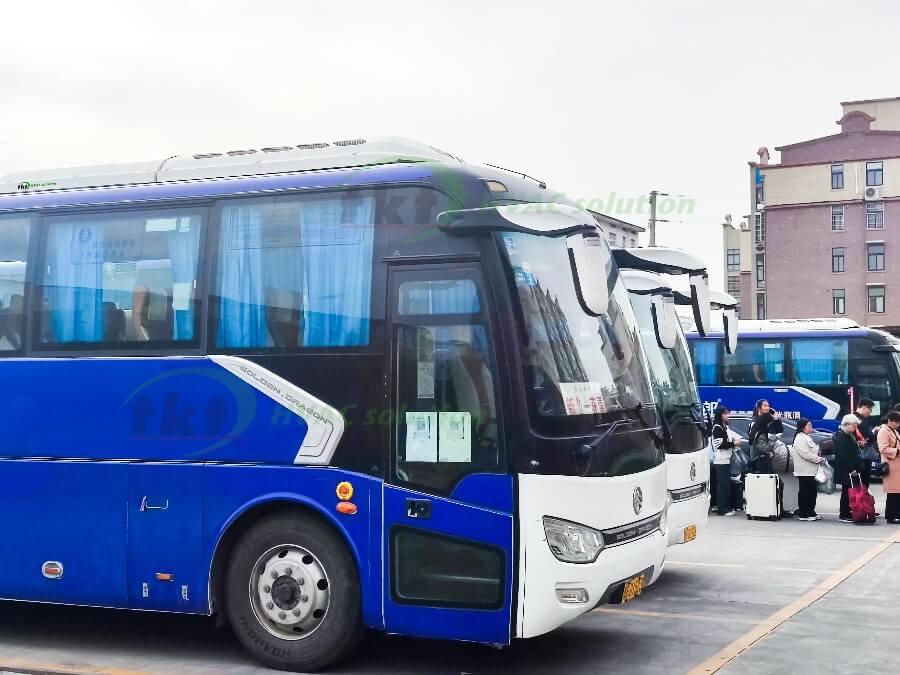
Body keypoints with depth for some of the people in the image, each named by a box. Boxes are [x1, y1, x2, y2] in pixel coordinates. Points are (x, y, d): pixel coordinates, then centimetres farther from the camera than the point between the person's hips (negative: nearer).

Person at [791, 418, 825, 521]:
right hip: (804, 471, -10)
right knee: (805, 492, -6)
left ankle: (811, 512, 20)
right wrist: (819, 459, -14)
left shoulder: (807, 438, 19)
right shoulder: (800, 439, -14)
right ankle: (803, 514, -2)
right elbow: (806, 454, -21)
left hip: (810, 471, 10)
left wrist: (819, 458, 10)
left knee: (812, 491, 13)